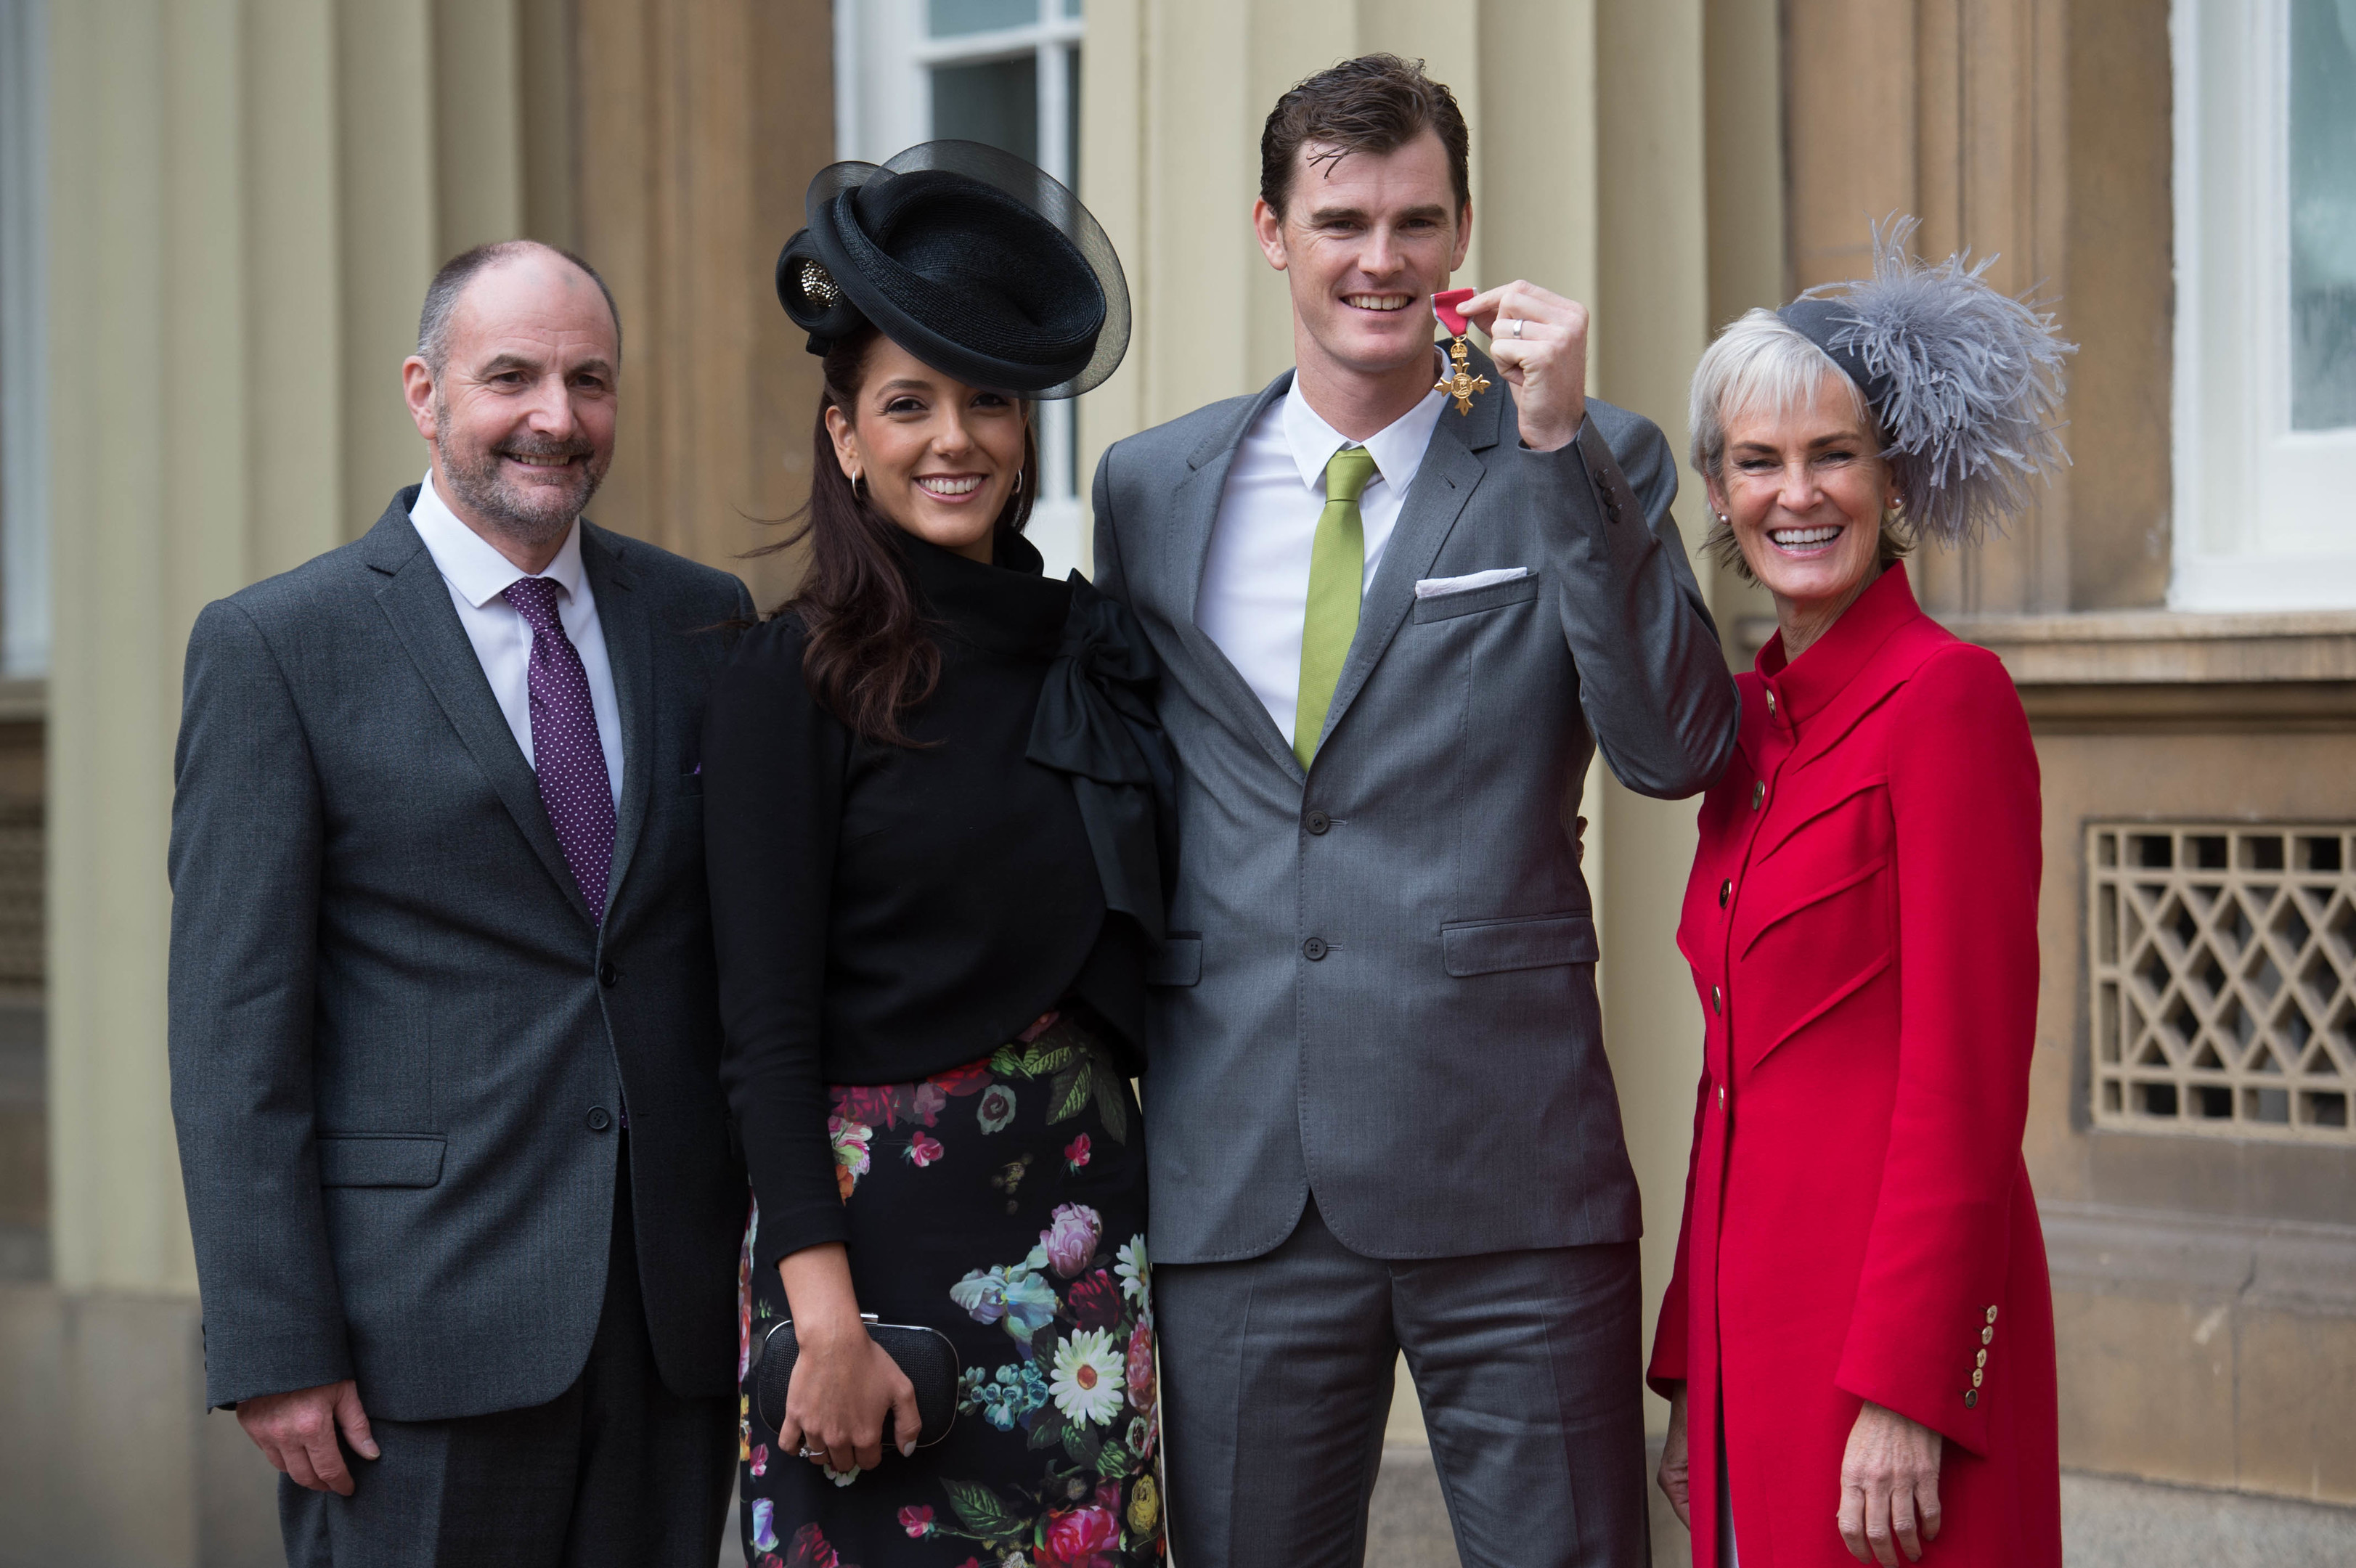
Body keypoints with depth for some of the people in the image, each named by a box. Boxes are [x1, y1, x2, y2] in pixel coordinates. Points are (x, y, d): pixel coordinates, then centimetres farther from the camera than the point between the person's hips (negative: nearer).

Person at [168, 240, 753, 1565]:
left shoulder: (702, 622, 10)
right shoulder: (275, 648, -3)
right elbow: (233, 1023, -6)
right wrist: (274, 1348, -11)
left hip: (675, 1308, 4)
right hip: (423, 1329, -4)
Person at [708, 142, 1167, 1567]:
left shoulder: (1095, 648, 8)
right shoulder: (797, 682, -6)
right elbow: (768, 1024, -10)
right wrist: (824, 1309, -16)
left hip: (1084, 1200, 5)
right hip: (881, 1210, -5)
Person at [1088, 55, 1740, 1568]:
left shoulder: (1589, 462, 2)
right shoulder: (1151, 486, 10)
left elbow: (1677, 751, -11)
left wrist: (1560, 445, -16)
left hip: (1507, 1168, -2)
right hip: (1232, 1182, 3)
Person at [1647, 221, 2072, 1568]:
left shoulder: (1949, 696, -10)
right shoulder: (1751, 716, 13)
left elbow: (1968, 1088, -14)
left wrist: (1904, 1393, -17)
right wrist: (1692, 1372, 14)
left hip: (1897, 1302, -7)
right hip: (1754, 1313, 7)